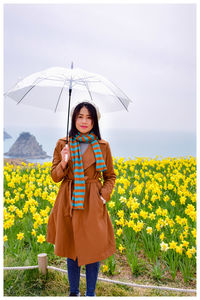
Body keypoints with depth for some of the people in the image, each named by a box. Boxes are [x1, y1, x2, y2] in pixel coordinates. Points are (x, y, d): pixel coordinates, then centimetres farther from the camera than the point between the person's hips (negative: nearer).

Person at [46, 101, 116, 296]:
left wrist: (103, 196, -7)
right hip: (69, 204, 1)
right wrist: (63, 163, -16)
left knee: (93, 249, 6)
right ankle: (73, 292, 31)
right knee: (72, 250, 11)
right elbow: (55, 176, 4)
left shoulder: (103, 146, 1)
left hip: (93, 205, 0)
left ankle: (90, 293, 28)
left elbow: (110, 176, 9)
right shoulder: (62, 144, 1)